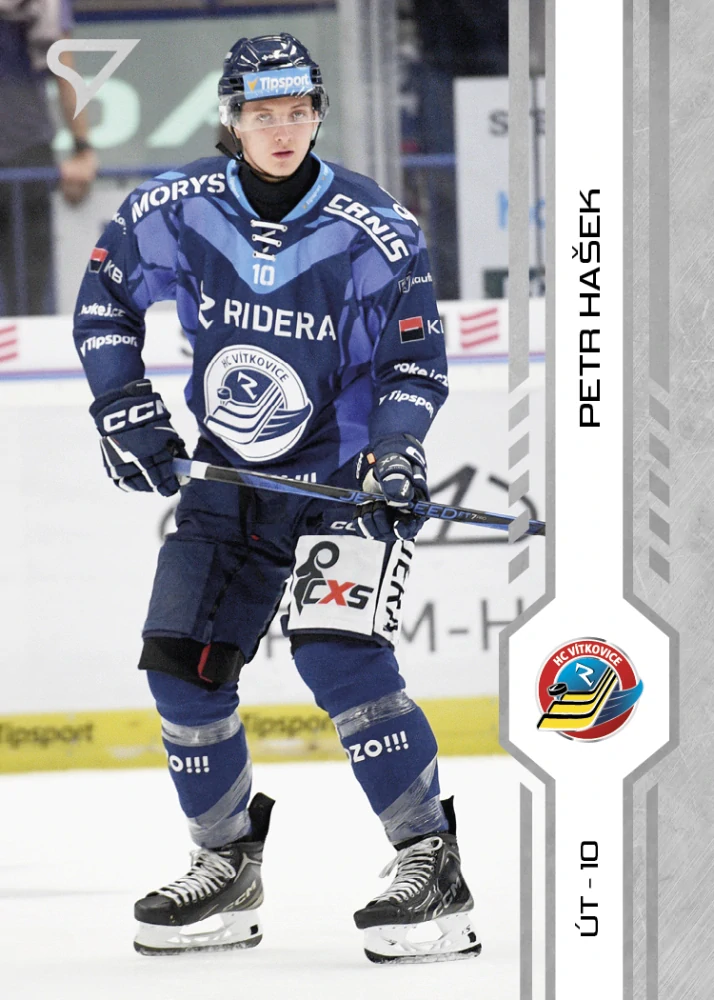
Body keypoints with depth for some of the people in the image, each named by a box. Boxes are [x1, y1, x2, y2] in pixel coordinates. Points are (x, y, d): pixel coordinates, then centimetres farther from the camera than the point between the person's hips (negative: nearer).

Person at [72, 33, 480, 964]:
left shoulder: (373, 229, -15)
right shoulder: (177, 209, -7)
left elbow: (419, 355, -6)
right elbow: (105, 300, 9)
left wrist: (397, 443, -21)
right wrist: (126, 408, 0)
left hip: (349, 470, -5)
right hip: (229, 475, 5)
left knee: (338, 651, -23)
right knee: (181, 659, 1)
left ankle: (432, 864, -19)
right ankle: (227, 866, 19)